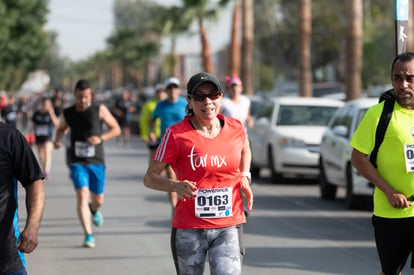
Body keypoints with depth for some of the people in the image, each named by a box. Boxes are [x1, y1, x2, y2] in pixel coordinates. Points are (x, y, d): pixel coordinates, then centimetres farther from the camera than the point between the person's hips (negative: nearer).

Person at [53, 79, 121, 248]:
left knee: (98, 200, 11)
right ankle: (88, 236, -18)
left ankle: (94, 210, 50)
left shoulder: (99, 110, -4)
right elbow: (61, 129, 20)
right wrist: (58, 139, -3)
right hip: (77, 162, 0)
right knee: (82, 195, -18)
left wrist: (101, 138, -17)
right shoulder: (67, 113, 1)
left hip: (96, 162, 1)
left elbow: (116, 129, 0)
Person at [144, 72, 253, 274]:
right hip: (189, 229, -1)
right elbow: (150, 178, -6)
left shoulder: (236, 128, 3)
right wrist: (176, 186, -25)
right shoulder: (176, 134, -7)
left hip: (228, 227, 1)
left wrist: (244, 177, 9)